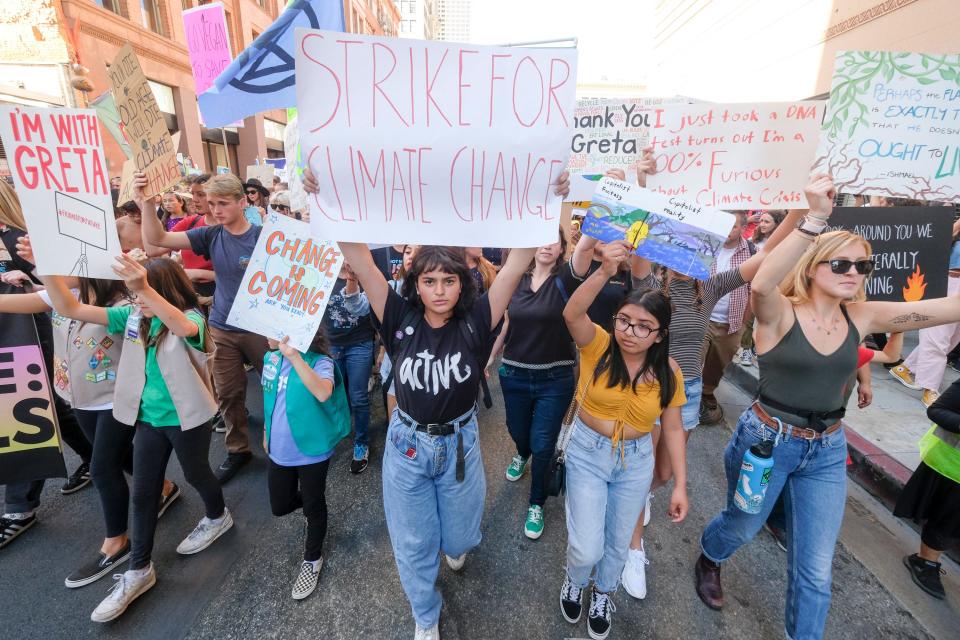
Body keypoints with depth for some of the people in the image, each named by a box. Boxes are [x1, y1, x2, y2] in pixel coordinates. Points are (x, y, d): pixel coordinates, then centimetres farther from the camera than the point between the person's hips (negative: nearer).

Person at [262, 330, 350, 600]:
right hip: (278, 450, 6)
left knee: (314, 506, 14)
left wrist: (295, 356, -50)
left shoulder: (320, 362, -24)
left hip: (312, 452, -6)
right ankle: (307, 500, 53)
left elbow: (323, 394, -46)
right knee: (279, 507, 20)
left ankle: (313, 560, 39)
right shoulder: (271, 357, -3)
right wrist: (267, 432, 21)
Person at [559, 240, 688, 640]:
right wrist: (606, 271, -52)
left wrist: (680, 486, -1)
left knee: (618, 543, 20)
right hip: (587, 452, -2)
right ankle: (575, 583, 40)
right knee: (587, 548, 1)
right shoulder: (598, 345, -18)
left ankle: (602, 595, 54)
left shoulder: (668, 371, -10)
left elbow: (673, 429, -1)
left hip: (636, 461, 3)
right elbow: (572, 313, -39)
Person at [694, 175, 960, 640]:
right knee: (742, 528, 22)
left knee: (816, 570, 14)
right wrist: (816, 218, -44)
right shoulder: (781, 313, -18)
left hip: (827, 450, 4)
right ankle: (708, 559, 55)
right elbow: (761, 284, -41)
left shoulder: (863, 317, -3)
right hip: (767, 440, -4)